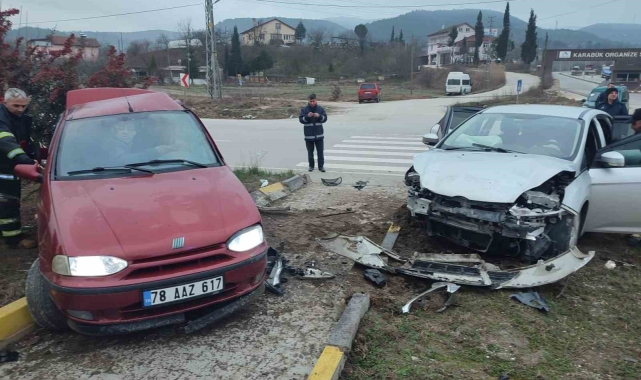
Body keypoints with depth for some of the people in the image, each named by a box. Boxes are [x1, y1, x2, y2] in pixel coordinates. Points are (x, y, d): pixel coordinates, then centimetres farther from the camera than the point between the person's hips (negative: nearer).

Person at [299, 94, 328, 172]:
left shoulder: (320, 108, 2)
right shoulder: (304, 109, -1)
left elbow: (325, 118, 0)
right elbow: (301, 119, -7)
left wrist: (319, 116, -19)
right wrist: (307, 116, -23)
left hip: (319, 134, 1)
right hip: (309, 135, 0)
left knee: (320, 151, 3)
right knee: (310, 152, 8)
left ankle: (321, 166, 12)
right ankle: (311, 166, 19)